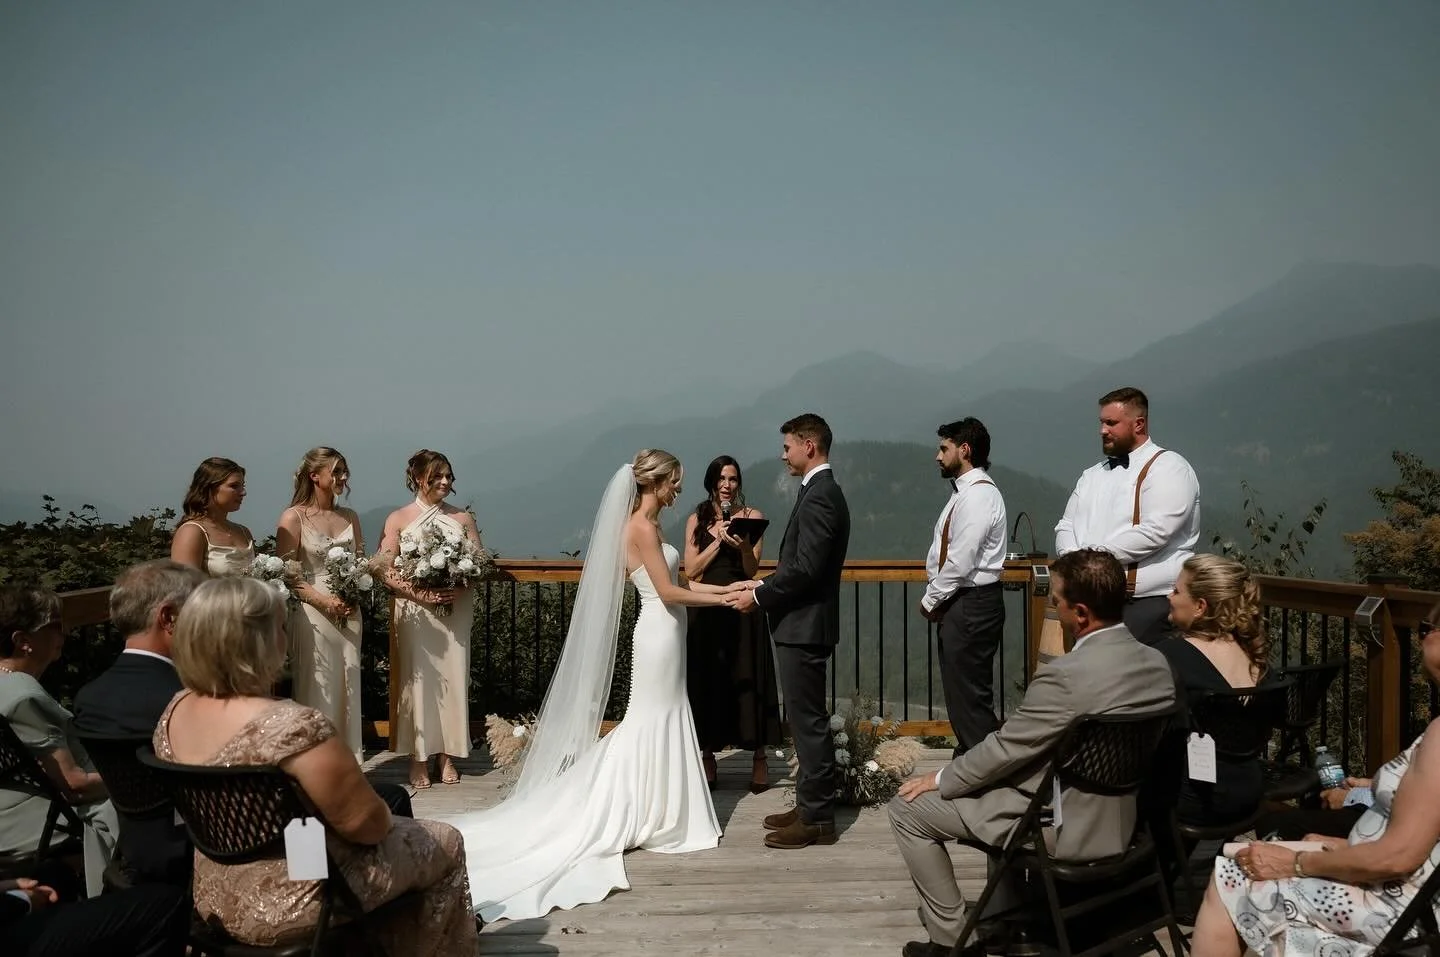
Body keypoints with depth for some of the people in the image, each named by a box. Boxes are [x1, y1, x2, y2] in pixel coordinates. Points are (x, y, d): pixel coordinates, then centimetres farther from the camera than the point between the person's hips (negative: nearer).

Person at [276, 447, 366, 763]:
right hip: (312, 615, -5)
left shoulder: (350, 517, 11)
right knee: (317, 690, -2)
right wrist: (324, 600, -17)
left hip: (349, 615, 5)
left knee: (348, 688, 8)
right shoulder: (293, 518, -5)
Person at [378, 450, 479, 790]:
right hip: (415, 612, -2)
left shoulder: (463, 518, 9)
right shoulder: (399, 519, 2)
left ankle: (448, 756, 14)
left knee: (453, 679, 3)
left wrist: (458, 589, -11)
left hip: (456, 610, 2)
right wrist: (416, 592, -16)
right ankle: (418, 759, 9)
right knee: (418, 680, -1)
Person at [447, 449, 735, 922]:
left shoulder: (646, 525, 13)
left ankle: (642, 811, 21)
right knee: (654, 722, -1)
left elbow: (675, 582, 14)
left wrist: (725, 586, 10)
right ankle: (649, 814, 10)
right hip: (660, 634, -10)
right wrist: (720, 600, -12)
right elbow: (668, 592, -20)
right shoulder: (642, 527, -17)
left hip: (664, 634, 10)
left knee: (660, 722, 14)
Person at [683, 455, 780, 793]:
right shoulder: (696, 520, 8)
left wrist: (743, 546, -22)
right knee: (707, 682, 5)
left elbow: (752, 569, -2)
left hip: (742, 611, -1)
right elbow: (691, 570, 0)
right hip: (706, 611, 1)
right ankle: (707, 756, 17)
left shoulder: (752, 516, 3)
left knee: (747, 680, 2)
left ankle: (759, 757, 11)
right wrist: (719, 540, -8)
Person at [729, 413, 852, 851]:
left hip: (804, 626, -10)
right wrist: (764, 584, 10)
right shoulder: (822, 491, 15)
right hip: (803, 623, 10)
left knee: (809, 721, -2)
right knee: (805, 720, 16)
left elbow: (805, 568, -24)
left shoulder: (819, 496, -18)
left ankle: (816, 819, 6)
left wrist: (759, 596, -14)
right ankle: (810, 805, 25)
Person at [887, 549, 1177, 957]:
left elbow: (1004, 748, -18)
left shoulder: (1065, 675, -29)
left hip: (1065, 829, -8)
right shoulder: (1157, 663, -3)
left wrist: (939, 779, -1)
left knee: (906, 807, 2)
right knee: (1006, 775, 33)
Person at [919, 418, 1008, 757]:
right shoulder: (964, 493, 14)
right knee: (960, 691, 17)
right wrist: (934, 596, 6)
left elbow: (961, 561, -21)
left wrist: (931, 601, -11)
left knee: (971, 695, -5)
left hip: (972, 605, -10)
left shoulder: (979, 495, -17)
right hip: (958, 602, 10)